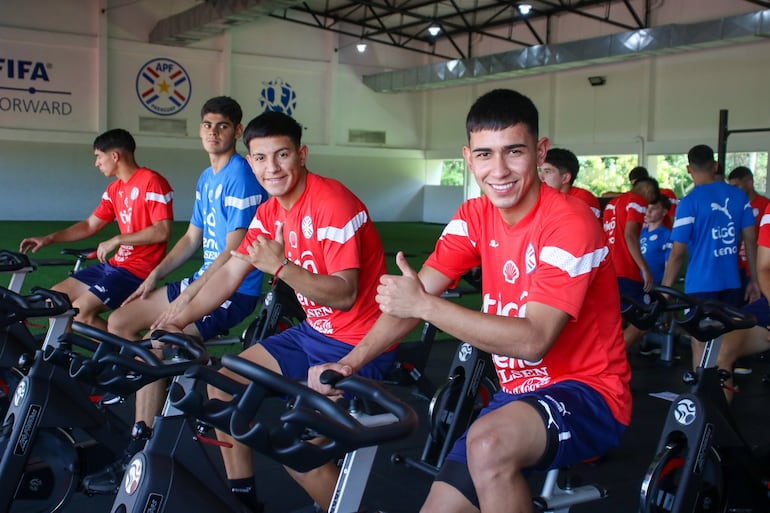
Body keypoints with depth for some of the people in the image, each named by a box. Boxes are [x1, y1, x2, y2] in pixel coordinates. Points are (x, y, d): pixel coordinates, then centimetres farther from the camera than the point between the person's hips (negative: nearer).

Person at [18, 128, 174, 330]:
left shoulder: (151, 182, -14)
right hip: (116, 264, 9)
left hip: (138, 271, -9)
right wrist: (48, 239, 14)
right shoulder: (114, 189, 13)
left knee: (80, 311, -18)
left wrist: (116, 241, -18)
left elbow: (162, 231, -22)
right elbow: (90, 225, 20)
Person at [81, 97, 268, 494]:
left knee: (153, 348, -24)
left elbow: (234, 252, -21)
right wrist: (154, 276, 7)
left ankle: (138, 458, -12)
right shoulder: (206, 179, 14)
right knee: (120, 322, 8)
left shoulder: (241, 177, -15)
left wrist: (185, 299, -21)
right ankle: (155, 393, 19)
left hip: (234, 290, -10)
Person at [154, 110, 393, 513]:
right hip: (315, 332, 9)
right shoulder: (270, 212, 5)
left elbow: (344, 294, -26)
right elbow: (230, 272, 7)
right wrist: (180, 319, -2)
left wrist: (281, 266, -35)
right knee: (225, 383, 9)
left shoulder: (332, 204, -21)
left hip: (360, 343, -9)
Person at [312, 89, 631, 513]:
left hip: (585, 394, -6)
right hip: (519, 393, 6)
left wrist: (425, 306, -31)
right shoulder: (475, 217, 1)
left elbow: (533, 340, -29)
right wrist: (350, 363, -20)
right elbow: (412, 298, -6)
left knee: (488, 445, -35)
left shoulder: (569, 224, -20)